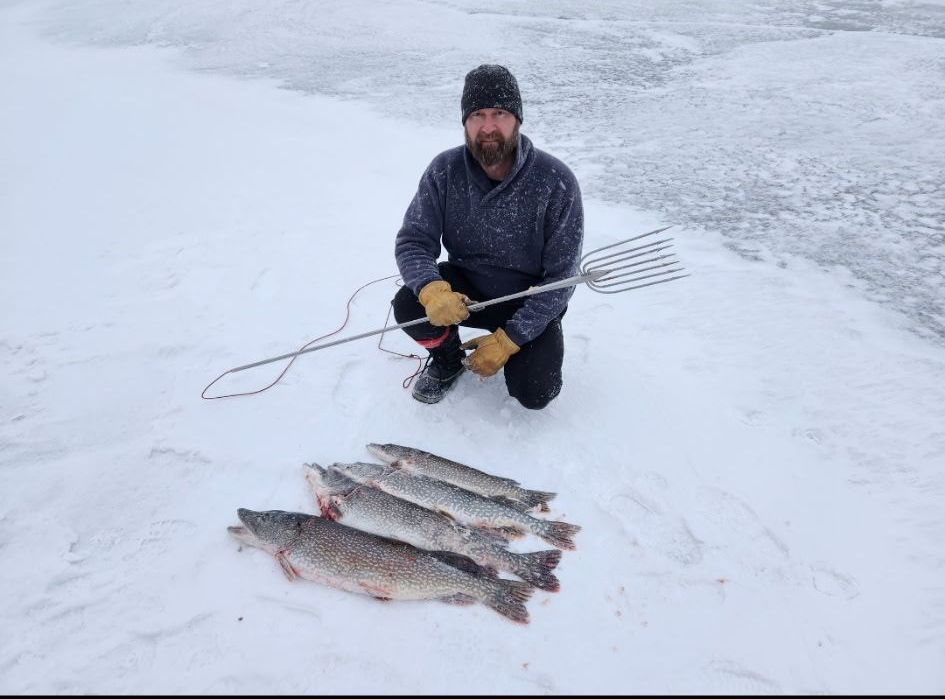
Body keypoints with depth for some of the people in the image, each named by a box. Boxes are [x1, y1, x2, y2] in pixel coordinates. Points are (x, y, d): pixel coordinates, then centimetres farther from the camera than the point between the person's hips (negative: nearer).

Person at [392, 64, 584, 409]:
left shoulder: (556, 182, -23)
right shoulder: (445, 170, -14)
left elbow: (560, 277, -20)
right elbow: (412, 241, -14)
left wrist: (508, 339, -24)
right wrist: (431, 289, -37)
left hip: (530, 303, -2)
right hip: (464, 288, 3)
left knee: (533, 393, -21)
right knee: (408, 305, -26)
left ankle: (516, 354, 18)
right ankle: (448, 357, 9)